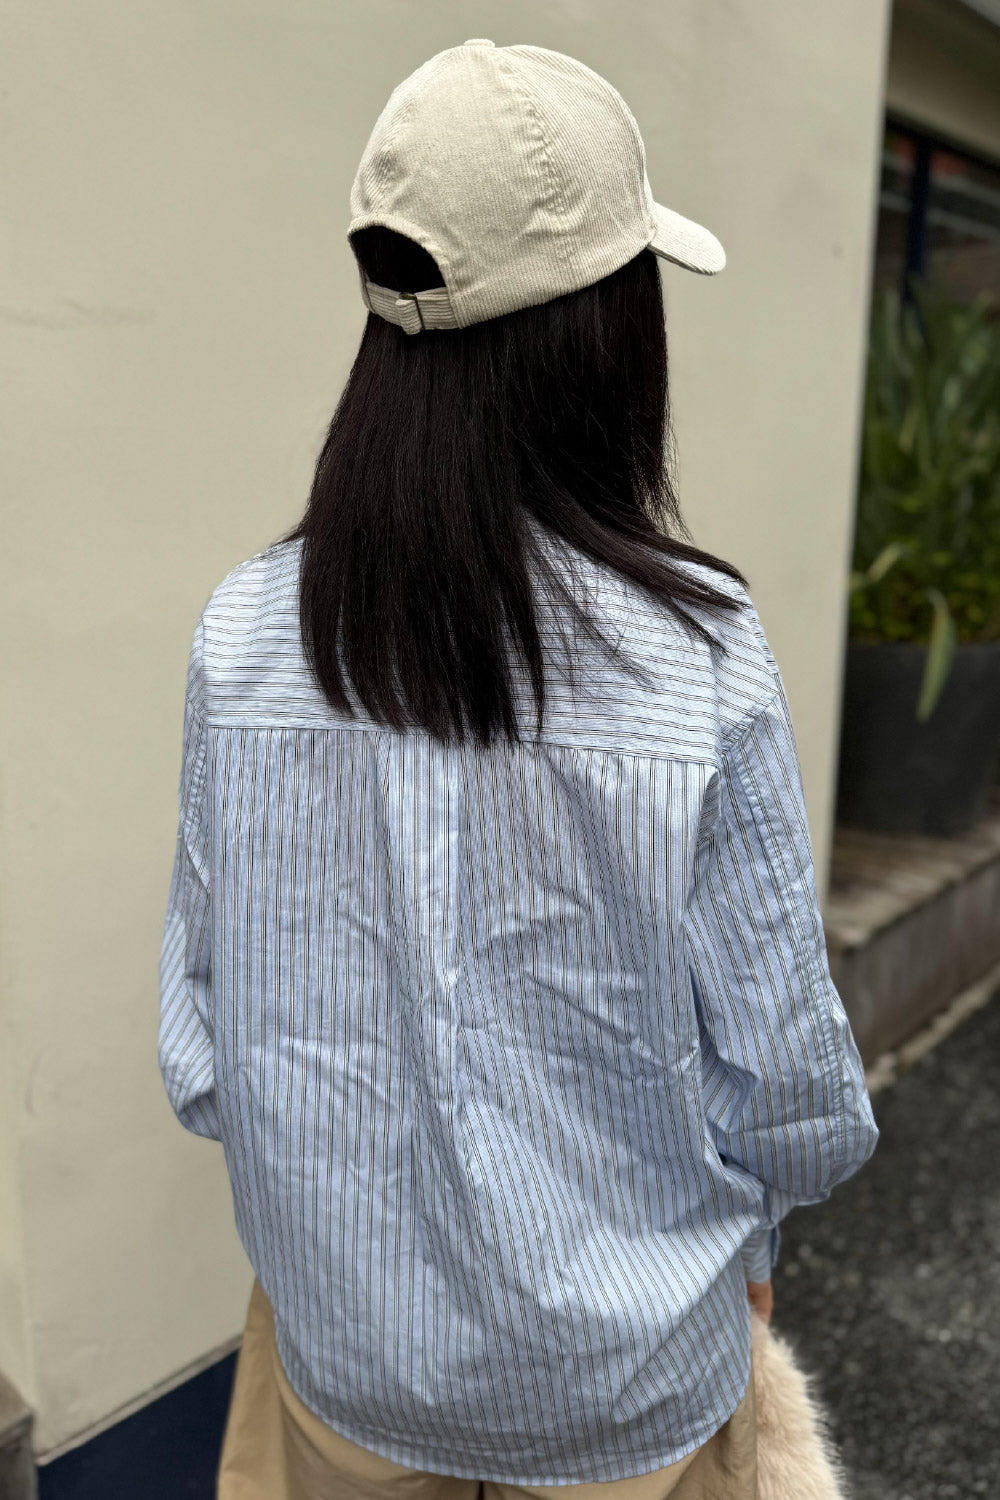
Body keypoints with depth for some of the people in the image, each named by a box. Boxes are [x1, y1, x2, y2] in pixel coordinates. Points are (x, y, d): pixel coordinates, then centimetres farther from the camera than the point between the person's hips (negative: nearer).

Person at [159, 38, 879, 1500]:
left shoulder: (243, 634, -17)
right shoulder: (700, 654, -25)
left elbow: (204, 1030, -7)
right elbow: (781, 1066, -16)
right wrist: (747, 1225, 6)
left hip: (341, 1344, 2)